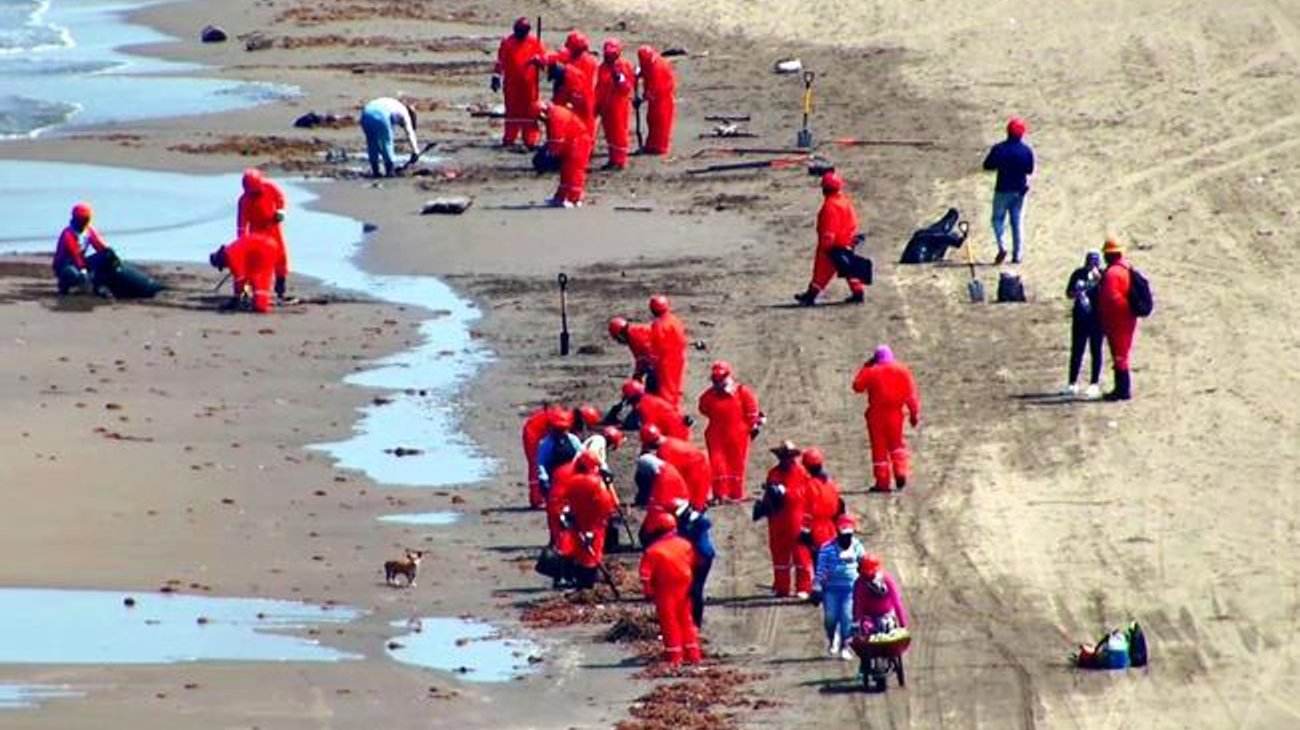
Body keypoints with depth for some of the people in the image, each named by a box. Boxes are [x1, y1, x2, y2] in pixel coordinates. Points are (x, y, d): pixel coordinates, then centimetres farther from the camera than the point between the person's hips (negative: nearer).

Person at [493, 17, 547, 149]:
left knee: (529, 112, 2)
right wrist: (496, 77, -1)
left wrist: (537, 59, -21)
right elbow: (500, 61, 3)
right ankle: (509, 139, 13)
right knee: (512, 111, 6)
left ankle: (530, 140, 7)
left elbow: (544, 58, 3)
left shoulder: (535, 42, 1)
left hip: (529, 83, 0)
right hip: (512, 83, 0)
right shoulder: (507, 42, 1)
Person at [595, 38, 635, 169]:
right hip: (606, 106, 6)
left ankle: (620, 161, 0)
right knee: (609, 133, 10)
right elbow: (599, 88, 15)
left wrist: (619, 78, -26)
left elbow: (629, 87, -11)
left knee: (619, 133, -4)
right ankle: (613, 159, 17)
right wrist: (597, 105, 12)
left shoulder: (625, 66, -7)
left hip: (620, 104, -6)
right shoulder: (603, 67, 10)